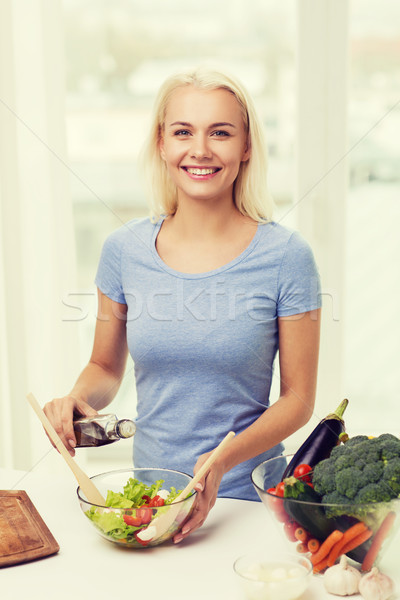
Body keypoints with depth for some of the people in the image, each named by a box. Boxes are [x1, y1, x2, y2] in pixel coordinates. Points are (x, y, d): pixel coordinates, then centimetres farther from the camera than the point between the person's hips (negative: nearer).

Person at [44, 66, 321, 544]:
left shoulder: (285, 256, -9)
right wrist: (76, 399, -10)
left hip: (247, 499, -1)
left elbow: (298, 397, -5)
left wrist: (224, 460, -19)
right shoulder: (124, 249, -1)